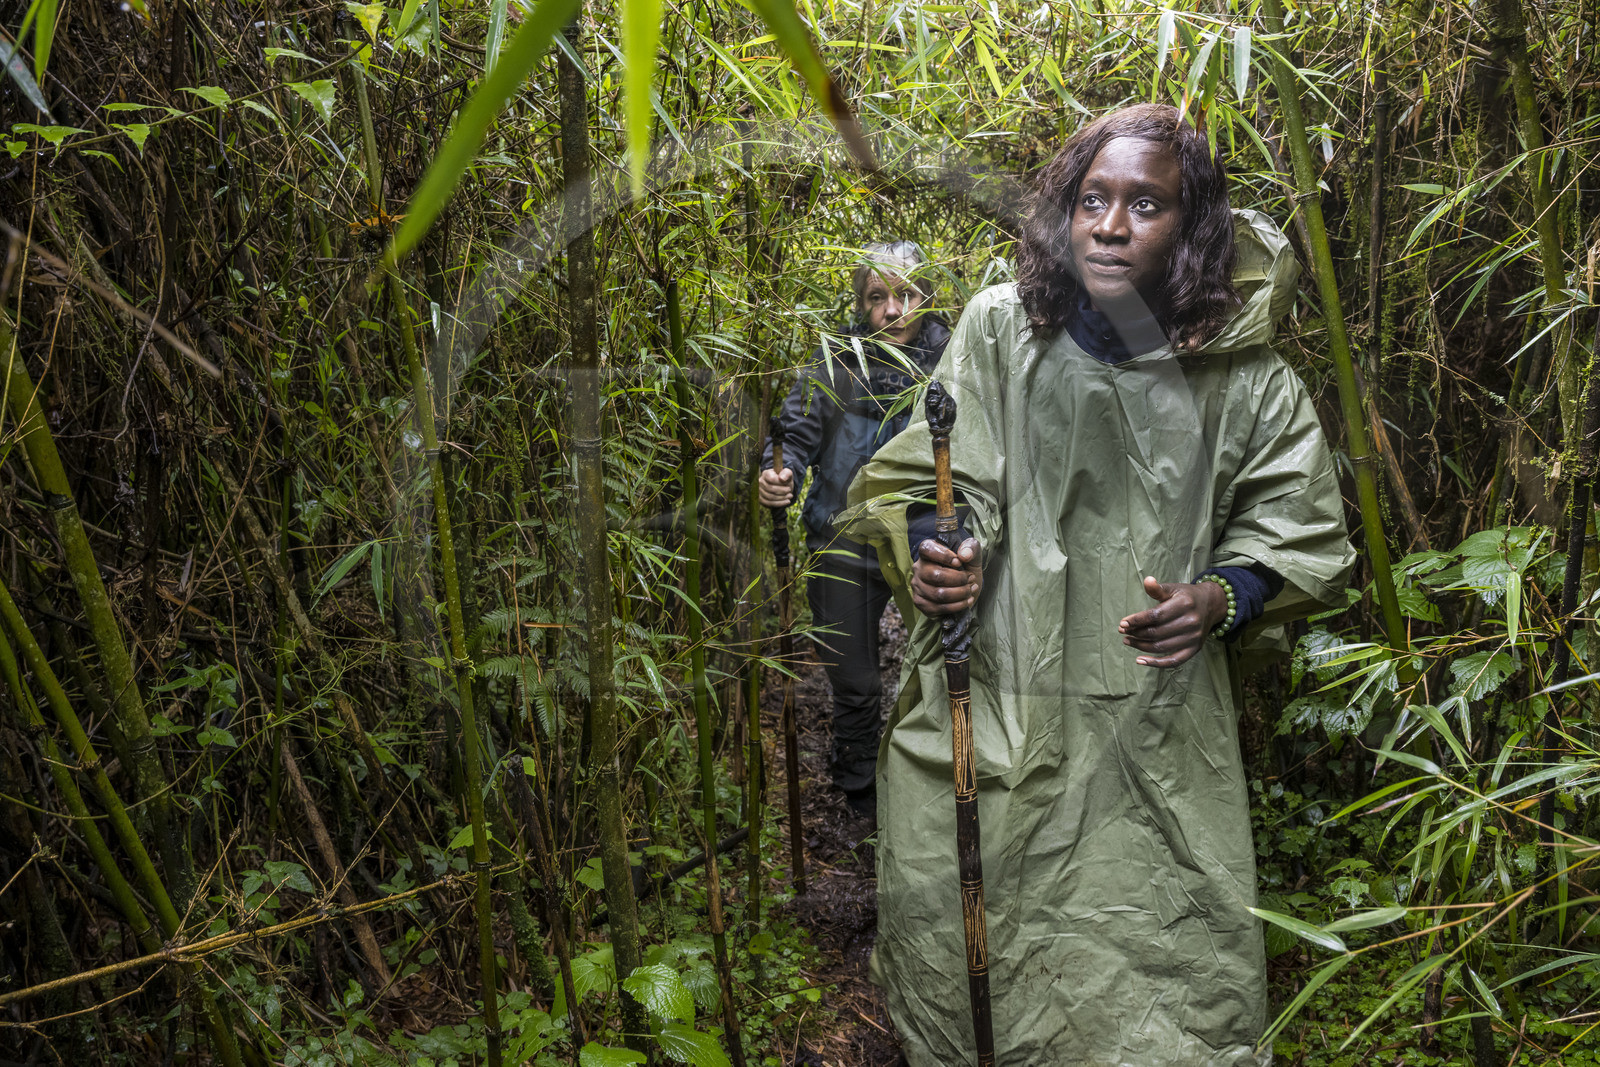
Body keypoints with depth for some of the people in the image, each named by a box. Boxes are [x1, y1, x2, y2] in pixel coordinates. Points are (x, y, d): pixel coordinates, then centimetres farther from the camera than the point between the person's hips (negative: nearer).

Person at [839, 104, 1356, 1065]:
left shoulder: (1248, 386, -1)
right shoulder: (998, 328, -2)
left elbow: (1304, 539, 8)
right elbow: (912, 480, 4)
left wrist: (1222, 600, -12)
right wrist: (926, 556, -17)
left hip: (1155, 730, 0)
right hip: (988, 706, 0)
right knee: (943, 949, 7)